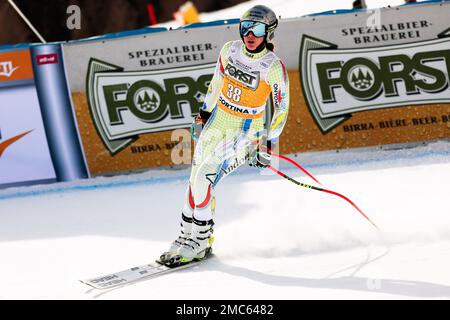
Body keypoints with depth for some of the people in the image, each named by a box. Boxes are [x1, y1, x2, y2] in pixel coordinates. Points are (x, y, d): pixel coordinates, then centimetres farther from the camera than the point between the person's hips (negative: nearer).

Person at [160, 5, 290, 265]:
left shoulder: (274, 67, -18)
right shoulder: (230, 50, -4)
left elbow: (282, 108, -8)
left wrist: (268, 146, -8)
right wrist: (202, 115, 17)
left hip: (246, 132, -5)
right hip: (217, 122, 6)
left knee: (204, 179, -16)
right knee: (196, 179, 4)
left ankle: (201, 242, -2)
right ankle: (188, 236, 18)